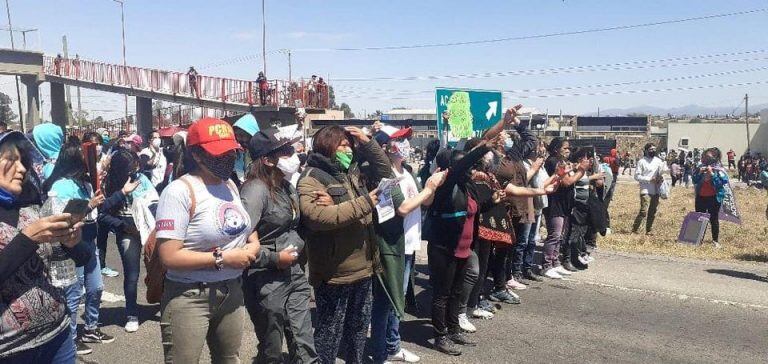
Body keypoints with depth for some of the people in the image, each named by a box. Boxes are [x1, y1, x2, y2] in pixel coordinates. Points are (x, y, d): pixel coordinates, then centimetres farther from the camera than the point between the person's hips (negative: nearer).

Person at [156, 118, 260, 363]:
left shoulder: (231, 186, 6)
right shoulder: (180, 191, -18)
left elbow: (245, 226, 23)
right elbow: (170, 256, -24)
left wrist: (253, 244, 0)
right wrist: (223, 258, -22)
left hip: (232, 292, 8)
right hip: (189, 297, -7)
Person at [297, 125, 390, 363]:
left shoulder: (354, 172, 11)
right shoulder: (312, 179, -13)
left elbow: (385, 171, 21)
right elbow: (316, 216, -29)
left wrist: (367, 143, 6)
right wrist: (361, 204, -23)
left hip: (362, 269, 8)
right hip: (334, 273, -8)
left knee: (359, 327, 22)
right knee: (329, 333, 7)